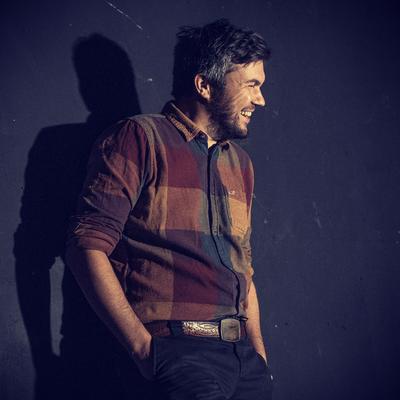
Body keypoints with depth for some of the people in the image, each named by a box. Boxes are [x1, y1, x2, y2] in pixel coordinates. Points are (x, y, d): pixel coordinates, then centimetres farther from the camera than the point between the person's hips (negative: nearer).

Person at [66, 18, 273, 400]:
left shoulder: (240, 163, 22)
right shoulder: (139, 138, 0)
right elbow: (87, 246, -9)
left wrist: (259, 353, 13)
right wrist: (142, 346, -16)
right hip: (174, 350, -7)